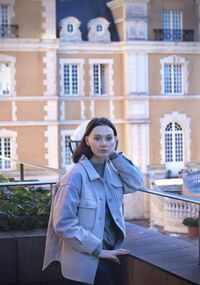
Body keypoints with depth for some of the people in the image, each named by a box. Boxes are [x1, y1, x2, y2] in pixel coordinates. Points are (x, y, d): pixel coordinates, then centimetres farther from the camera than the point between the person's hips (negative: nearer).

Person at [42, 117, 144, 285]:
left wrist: (114, 155, -8)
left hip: (108, 255, 7)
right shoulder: (77, 175, -18)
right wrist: (98, 250, -18)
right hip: (85, 262, -7)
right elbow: (63, 223, -20)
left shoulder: (112, 170, 3)